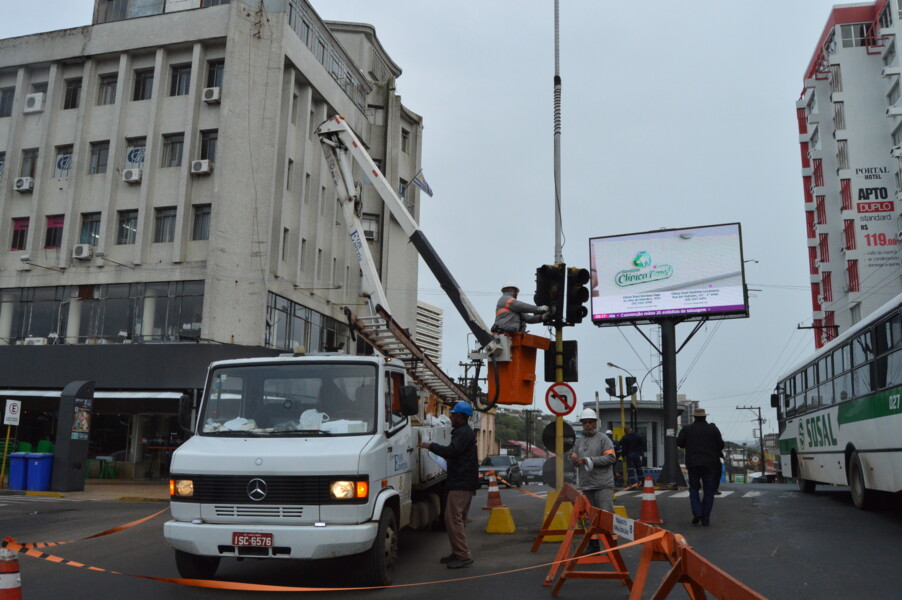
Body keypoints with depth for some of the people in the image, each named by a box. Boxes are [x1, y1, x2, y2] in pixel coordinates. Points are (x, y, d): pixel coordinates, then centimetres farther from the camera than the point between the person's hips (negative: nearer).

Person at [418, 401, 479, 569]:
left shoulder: (463, 433, -15)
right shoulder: (464, 431, 20)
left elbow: (452, 451, -26)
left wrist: (430, 446, -15)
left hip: (461, 484, -11)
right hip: (462, 482, 11)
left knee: (453, 518, -12)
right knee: (458, 519, 15)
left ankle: (463, 556, -10)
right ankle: (458, 553, 22)